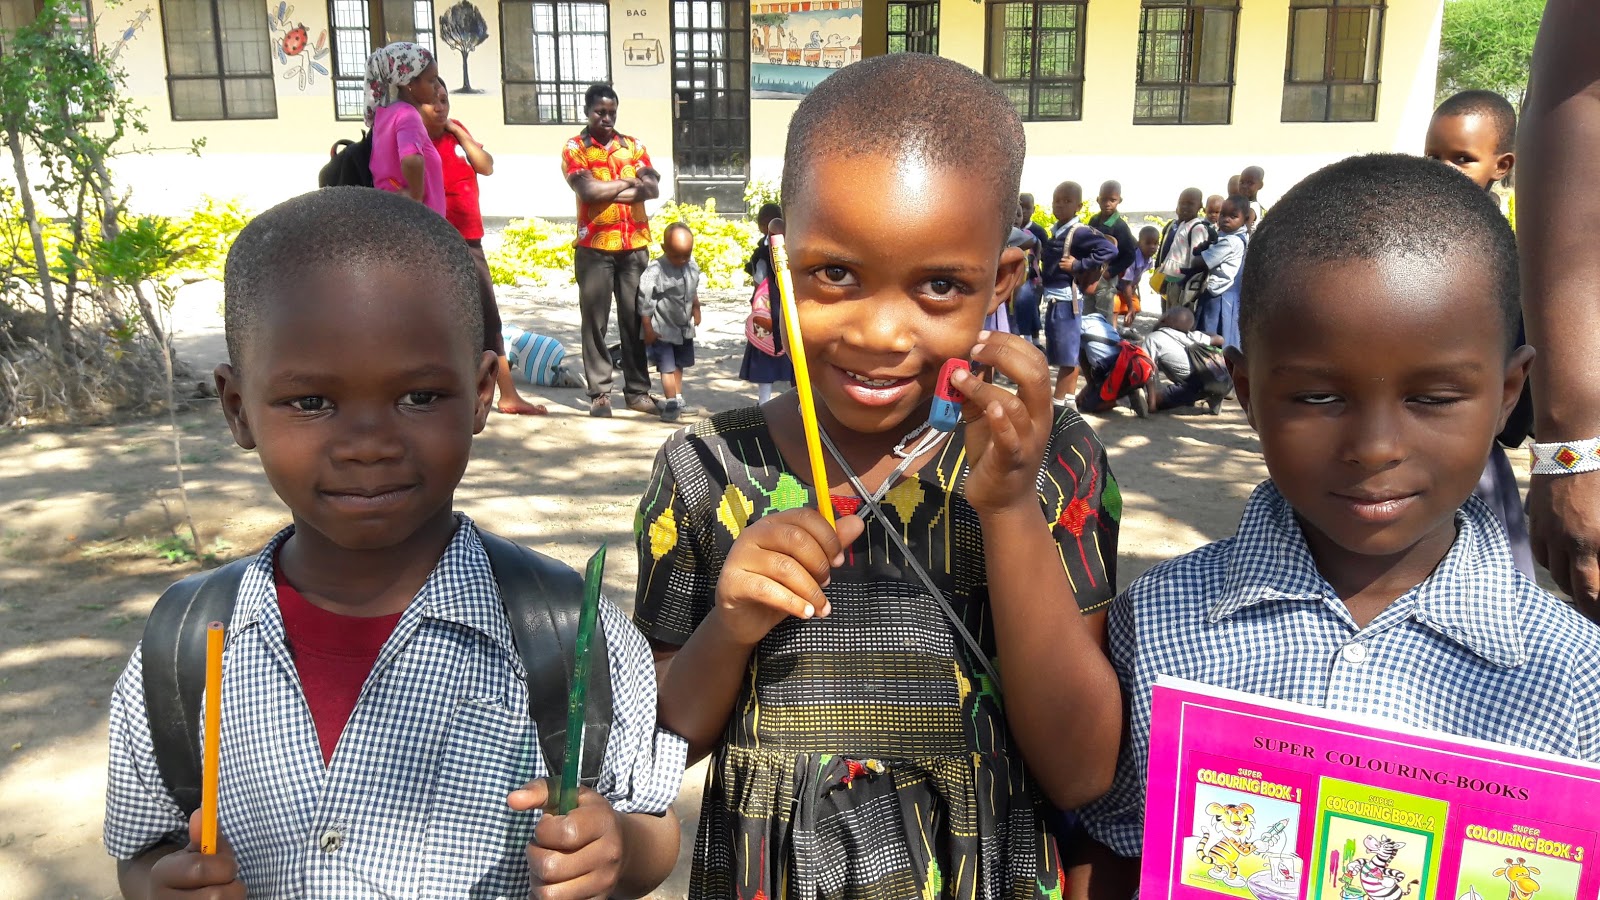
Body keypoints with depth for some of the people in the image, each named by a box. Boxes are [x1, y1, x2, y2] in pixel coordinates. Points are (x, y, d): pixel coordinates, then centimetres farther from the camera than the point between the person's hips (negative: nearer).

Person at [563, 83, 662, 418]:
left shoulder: (633, 146, 12)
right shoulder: (574, 148, 2)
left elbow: (653, 188, -1)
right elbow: (588, 190, -14)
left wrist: (607, 190, -13)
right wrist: (628, 182, -5)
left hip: (635, 245, 3)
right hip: (594, 247, -3)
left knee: (636, 319, 5)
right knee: (595, 320, 0)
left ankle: (638, 390, 12)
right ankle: (599, 392, 6)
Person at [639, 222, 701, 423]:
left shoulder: (692, 266, -5)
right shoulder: (655, 270, -24)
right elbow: (645, 301, -21)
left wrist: (696, 312, 21)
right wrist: (648, 328, -18)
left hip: (684, 327, 7)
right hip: (662, 329, -6)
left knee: (679, 364, 19)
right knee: (667, 367, -7)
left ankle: (678, 399, 33)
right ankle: (671, 403, 1)